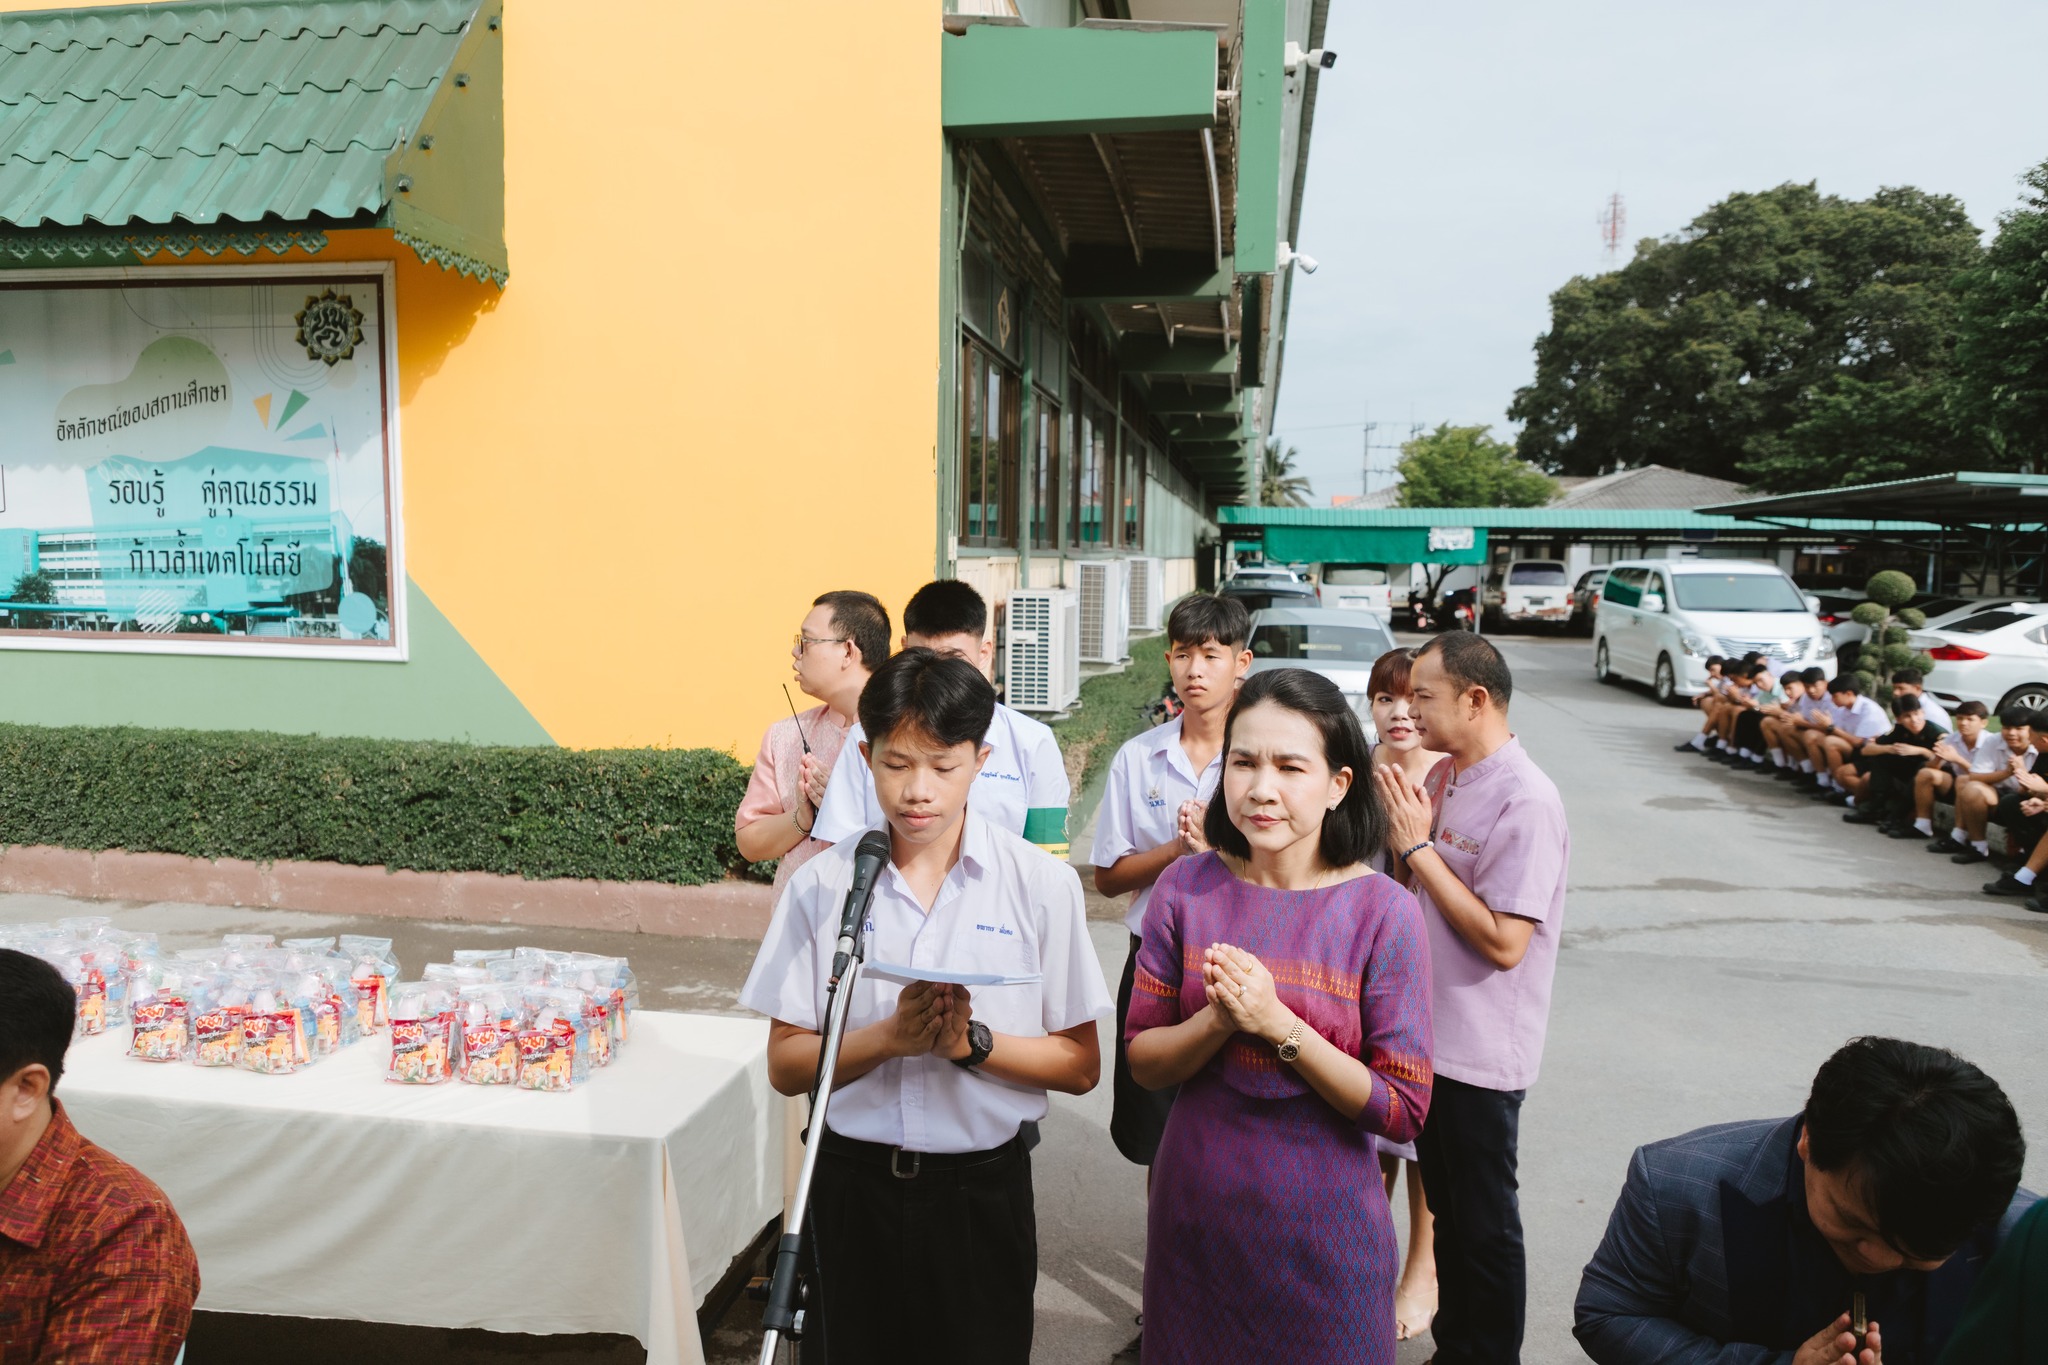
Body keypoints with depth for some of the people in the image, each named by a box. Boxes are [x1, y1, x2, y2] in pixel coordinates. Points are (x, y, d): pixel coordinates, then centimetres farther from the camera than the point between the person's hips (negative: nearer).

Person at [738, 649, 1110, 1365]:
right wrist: (890, 1036, -19)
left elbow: (1080, 1066, -5)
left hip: (982, 1189, -1)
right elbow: (785, 1065, -2)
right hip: (853, 1184, 1)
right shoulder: (821, 884, -4)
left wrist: (969, 1041, -21)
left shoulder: (1042, 884, -8)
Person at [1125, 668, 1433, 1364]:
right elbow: (1143, 1059, -2)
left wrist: (1278, 1024, -24)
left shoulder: (1385, 913, -13)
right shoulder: (1185, 888, -6)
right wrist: (1219, 1021, -22)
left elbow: (1402, 1110, -13)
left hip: (1323, 1228, -2)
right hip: (1195, 1214, 2)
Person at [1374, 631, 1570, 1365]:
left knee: (1484, 1225, 8)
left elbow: (1503, 941, -25)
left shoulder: (1525, 800, -22)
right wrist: (1404, 831, -3)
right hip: (1435, 1035, 9)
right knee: (1447, 1211, 22)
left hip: (1480, 1055, -9)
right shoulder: (1455, 780, 6)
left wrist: (1418, 845, -21)